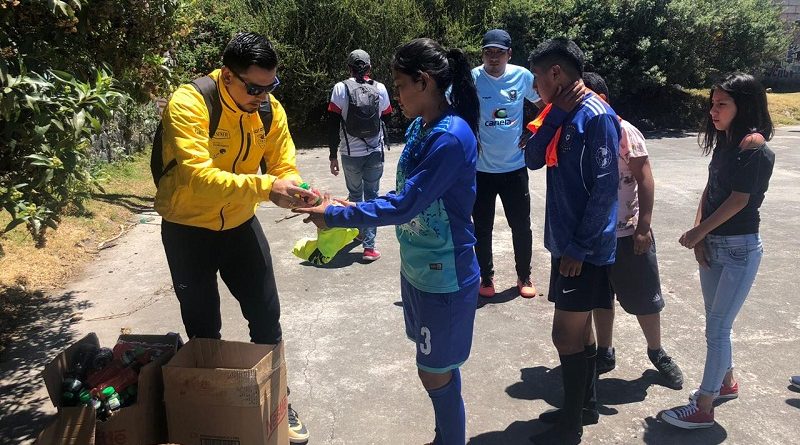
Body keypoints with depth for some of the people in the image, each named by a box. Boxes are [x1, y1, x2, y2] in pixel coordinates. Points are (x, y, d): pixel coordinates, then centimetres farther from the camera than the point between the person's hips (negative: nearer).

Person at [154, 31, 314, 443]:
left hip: (239, 224, 4)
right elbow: (199, 177, -36)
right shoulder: (188, 104, -25)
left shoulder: (271, 110, -9)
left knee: (266, 317, 9)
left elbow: (284, 168, -7)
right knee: (204, 330, 7)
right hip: (188, 228, -4)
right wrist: (265, 187, -46)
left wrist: (295, 192, -30)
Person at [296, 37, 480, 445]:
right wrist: (356, 209, 0)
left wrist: (334, 216, -19)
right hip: (418, 268, 8)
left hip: (444, 275, -8)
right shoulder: (419, 128, 4)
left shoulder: (452, 137, -24)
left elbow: (405, 205, -26)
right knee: (437, 367, 21)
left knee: (436, 373, 7)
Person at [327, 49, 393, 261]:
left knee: (355, 194, 19)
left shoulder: (341, 88, -7)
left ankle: (359, 230, 35)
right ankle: (369, 245, -1)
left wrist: (333, 156, 0)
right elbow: (387, 116, 10)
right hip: (375, 152, 0)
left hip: (350, 153, 0)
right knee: (371, 196, 6)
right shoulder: (380, 88, -4)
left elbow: (333, 125, -7)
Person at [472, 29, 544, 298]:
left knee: (521, 226, 11)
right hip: (480, 168, -1)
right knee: (482, 228, 9)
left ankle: (524, 277, 30)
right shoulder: (471, 79, -10)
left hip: (515, 167, 2)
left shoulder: (522, 76, -3)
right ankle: (486, 278, 27)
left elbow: (545, 105, 12)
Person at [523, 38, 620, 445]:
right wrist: (555, 113, -6)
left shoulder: (597, 116, -17)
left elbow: (605, 187, -20)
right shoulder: (562, 115, 10)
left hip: (584, 247, -9)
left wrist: (580, 247, -19)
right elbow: (533, 160, 4)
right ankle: (586, 403, 35)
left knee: (567, 334, 0)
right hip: (566, 240, 9)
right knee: (578, 328, 19)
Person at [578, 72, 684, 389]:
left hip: (627, 232, -4)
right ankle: (605, 353, 33)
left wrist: (644, 225, -16)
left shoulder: (623, 131, -12)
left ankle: (657, 353, 31)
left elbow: (644, 178, -12)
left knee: (644, 298, 10)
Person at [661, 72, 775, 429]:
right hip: (713, 244, 8)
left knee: (717, 327, -3)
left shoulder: (754, 145, -16)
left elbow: (738, 200, -19)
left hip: (740, 248, -8)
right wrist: (699, 236, -5)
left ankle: (703, 408, 6)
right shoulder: (725, 141, 9)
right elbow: (709, 190, 6)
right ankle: (726, 382, 38)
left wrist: (697, 232, -10)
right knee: (716, 323, 19)